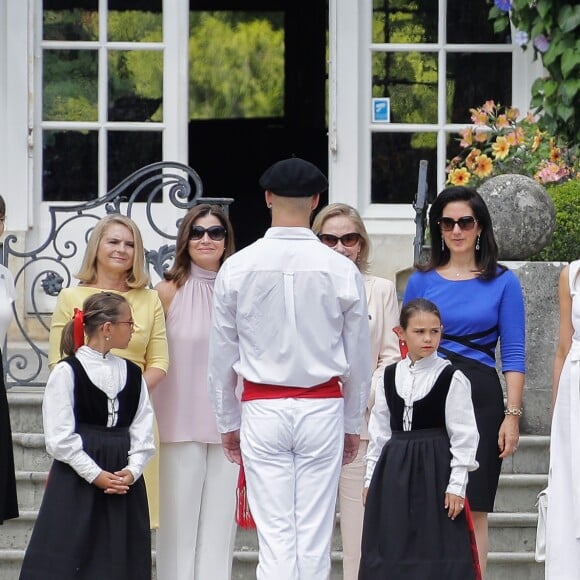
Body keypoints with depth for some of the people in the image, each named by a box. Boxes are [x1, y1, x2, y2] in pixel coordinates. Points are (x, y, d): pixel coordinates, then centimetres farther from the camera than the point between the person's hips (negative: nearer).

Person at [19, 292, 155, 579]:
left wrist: (132, 470, -11)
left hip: (124, 480, 5)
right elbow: (59, 438, -11)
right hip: (76, 480, -5)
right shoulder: (66, 372, -7)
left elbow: (143, 432, 5)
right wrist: (96, 474, -15)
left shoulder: (132, 374, 9)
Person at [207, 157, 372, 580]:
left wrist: (228, 422, 15)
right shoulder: (341, 270, -3)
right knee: (315, 535, 3)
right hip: (323, 408, 0)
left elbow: (222, 355, 3)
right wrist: (353, 424, 16)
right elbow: (359, 357, 4)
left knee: (275, 534, 0)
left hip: (262, 407, 0)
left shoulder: (238, 268, -3)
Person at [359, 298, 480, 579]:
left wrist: (457, 485, -11)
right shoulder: (390, 377, 7)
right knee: (391, 547, 6)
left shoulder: (452, 378, -6)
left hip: (434, 470, -4)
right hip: (394, 469, 4)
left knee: (435, 544, -4)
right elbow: (379, 430, 11)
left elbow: (463, 435, -7)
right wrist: (371, 477, 9)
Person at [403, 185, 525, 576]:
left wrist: (513, 415, -6)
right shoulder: (421, 281, 9)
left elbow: (514, 354, 2)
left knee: (473, 509, -2)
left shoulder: (502, 282, 5)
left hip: (480, 398, -2)